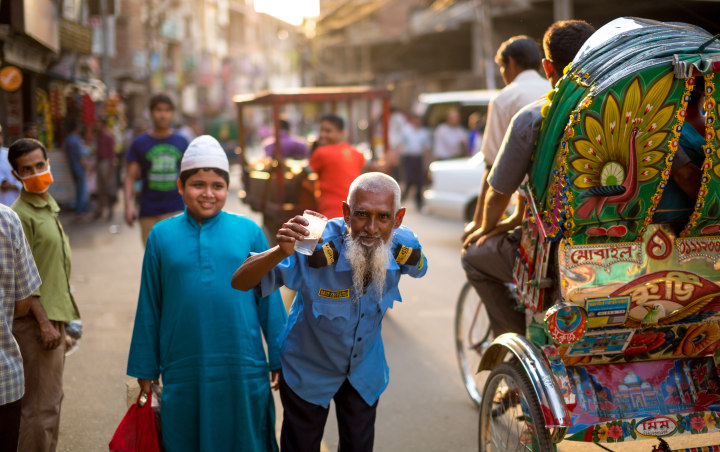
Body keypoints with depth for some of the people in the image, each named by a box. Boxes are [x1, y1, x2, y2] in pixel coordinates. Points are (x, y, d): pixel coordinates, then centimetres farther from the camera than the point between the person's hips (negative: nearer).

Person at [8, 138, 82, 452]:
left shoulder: (49, 207, 14)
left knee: (52, 399, 16)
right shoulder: (21, 214, -14)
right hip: (35, 321, -9)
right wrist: (44, 323, -20)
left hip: (54, 316, 9)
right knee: (41, 404, -5)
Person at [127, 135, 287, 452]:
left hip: (243, 372, 0)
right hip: (183, 373, 1)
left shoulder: (249, 232, 1)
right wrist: (145, 371, 8)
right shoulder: (161, 236, 3)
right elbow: (149, 308, 7)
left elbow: (269, 300, 4)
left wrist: (280, 360, 4)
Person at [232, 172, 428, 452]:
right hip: (309, 372, -3)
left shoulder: (403, 247, -24)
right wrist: (282, 252, -54)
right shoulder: (316, 248, -37)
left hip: (365, 370, 3)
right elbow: (240, 282, -38)